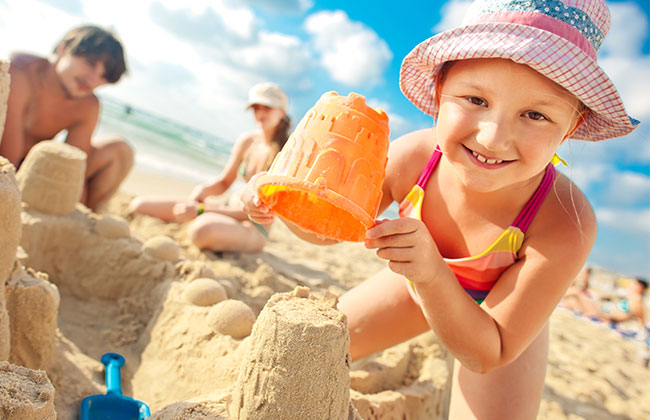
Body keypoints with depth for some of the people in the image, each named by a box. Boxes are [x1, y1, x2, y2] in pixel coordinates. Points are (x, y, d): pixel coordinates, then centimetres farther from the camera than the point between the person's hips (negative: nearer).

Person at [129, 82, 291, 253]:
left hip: (254, 228, -5)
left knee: (203, 228, -41)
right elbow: (223, 183, 13)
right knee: (139, 205, -5)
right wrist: (203, 190, -12)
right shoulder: (247, 140, 2)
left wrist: (201, 210, -24)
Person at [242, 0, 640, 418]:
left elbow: (487, 356, -31)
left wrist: (433, 275, -49)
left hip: (496, 320, -1)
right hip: (419, 283, 2)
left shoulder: (567, 226, -38)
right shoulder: (410, 157, -32)